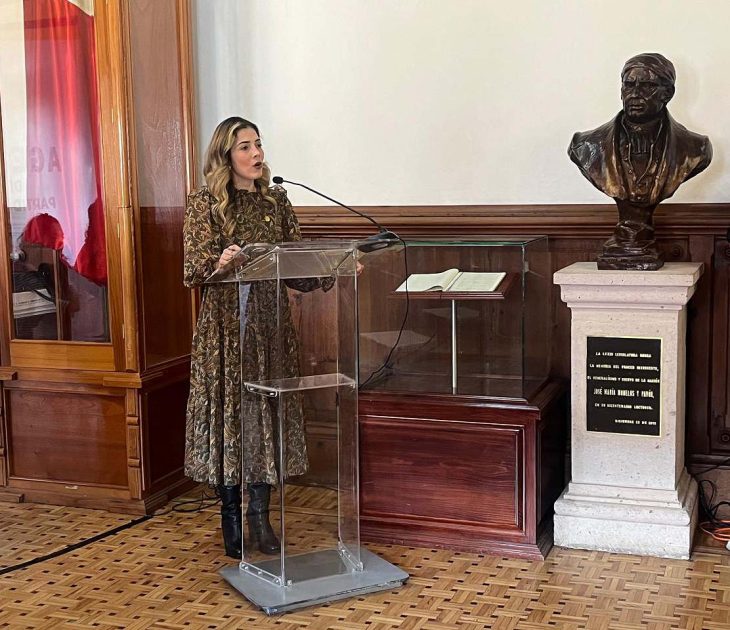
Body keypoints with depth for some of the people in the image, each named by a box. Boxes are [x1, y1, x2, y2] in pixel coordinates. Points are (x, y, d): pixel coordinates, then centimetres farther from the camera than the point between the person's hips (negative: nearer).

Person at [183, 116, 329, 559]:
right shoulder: (204, 203, -2)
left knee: (269, 412, 5)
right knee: (229, 411, 1)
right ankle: (232, 520, 14)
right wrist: (218, 264, -32)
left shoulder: (276, 200, 10)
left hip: (271, 321, 4)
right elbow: (193, 272, -10)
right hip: (226, 322, -3)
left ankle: (261, 515, 17)